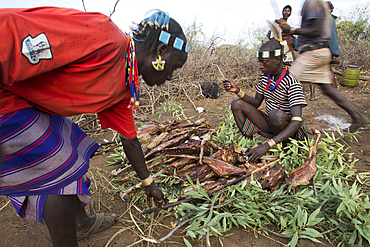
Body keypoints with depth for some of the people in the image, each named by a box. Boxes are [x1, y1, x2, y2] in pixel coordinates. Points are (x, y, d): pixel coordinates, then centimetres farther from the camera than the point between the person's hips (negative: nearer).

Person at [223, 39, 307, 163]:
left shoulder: (292, 82, -22)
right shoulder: (265, 76, 0)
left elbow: (297, 121, -30)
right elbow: (256, 103, 6)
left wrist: (267, 145, -41)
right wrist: (238, 91, -13)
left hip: (289, 129, -6)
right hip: (269, 125, 6)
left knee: (277, 114, -39)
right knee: (237, 104, -8)